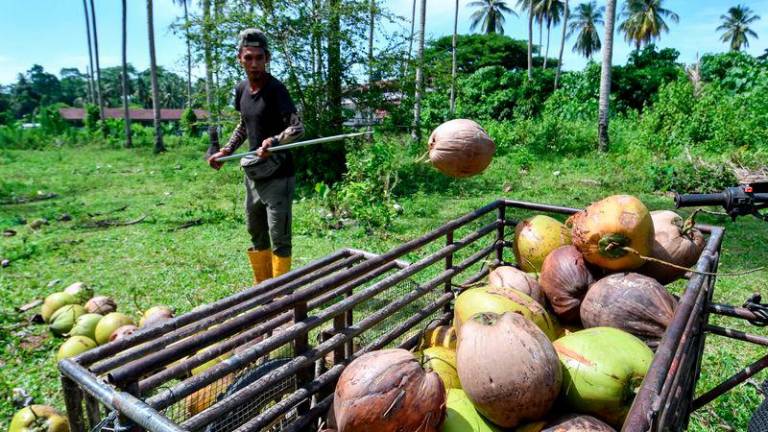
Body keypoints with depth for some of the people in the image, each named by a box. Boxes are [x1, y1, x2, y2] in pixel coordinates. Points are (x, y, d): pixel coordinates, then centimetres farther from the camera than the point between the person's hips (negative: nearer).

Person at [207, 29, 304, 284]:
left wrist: (274, 141, -42)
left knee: (278, 238, -3)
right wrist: (225, 152, 14)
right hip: (253, 174, 8)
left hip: (278, 176, -8)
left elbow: (297, 128, -24)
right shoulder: (241, 90, 8)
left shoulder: (275, 89, -14)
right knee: (256, 234, 17)